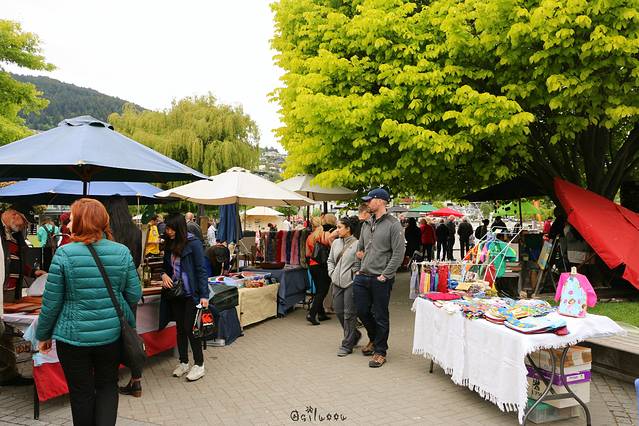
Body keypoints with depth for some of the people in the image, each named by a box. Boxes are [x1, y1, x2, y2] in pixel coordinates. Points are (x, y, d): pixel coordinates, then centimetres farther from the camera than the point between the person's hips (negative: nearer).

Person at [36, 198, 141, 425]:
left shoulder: (64, 254, -13)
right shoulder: (122, 252, -6)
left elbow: (51, 302, -8)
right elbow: (134, 295, -1)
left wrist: (43, 335, 7)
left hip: (74, 336, -2)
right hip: (112, 334, 2)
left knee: (81, 392, 15)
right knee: (107, 386, 19)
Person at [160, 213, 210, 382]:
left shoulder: (193, 243, -13)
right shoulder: (169, 245, 7)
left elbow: (201, 270, -14)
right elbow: (166, 265, 19)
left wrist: (204, 295, -17)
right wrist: (164, 274, -5)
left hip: (191, 294, -6)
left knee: (190, 329, -2)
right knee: (180, 329, 14)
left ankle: (199, 365, 12)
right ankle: (183, 363, 27)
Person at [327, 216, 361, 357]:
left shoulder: (357, 244, -11)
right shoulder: (336, 243, 9)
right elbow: (330, 260, 20)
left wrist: (355, 275, -15)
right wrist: (332, 273, 8)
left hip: (351, 283, -7)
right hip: (337, 282, 7)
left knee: (349, 314, 0)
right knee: (338, 311, 12)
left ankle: (347, 345, 12)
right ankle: (354, 335, 34)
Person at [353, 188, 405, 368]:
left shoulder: (393, 225, -9)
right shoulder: (366, 224, 12)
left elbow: (399, 253, -13)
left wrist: (385, 275, -15)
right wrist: (357, 270, 11)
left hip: (380, 280, -6)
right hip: (362, 278, 7)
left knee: (380, 316, 3)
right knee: (362, 311, 13)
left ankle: (380, 352, 19)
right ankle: (374, 339, 38)